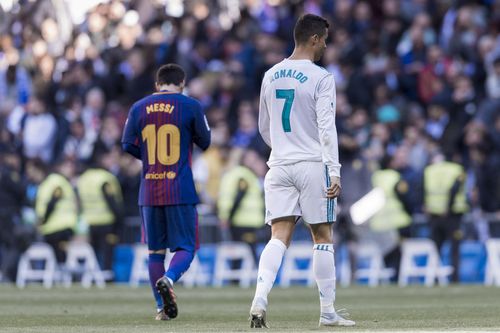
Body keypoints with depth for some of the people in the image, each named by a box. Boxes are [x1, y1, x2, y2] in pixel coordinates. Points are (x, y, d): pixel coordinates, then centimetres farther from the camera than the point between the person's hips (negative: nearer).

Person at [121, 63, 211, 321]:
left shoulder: (139, 108, 5)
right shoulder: (190, 106, -3)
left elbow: (128, 145, 4)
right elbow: (205, 142, 5)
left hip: (149, 192, 3)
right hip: (181, 191, -3)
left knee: (155, 251, 11)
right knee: (185, 248, 2)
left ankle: (162, 307, 8)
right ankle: (168, 279, -28)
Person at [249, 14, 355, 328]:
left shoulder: (271, 76, 11)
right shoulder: (321, 78, -8)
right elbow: (326, 127, -15)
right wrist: (334, 172, -16)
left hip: (279, 167, 4)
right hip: (313, 165, -4)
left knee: (279, 237, -1)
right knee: (323, 237, 5)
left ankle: (259, 299, -22)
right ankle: (328, 311, 8)